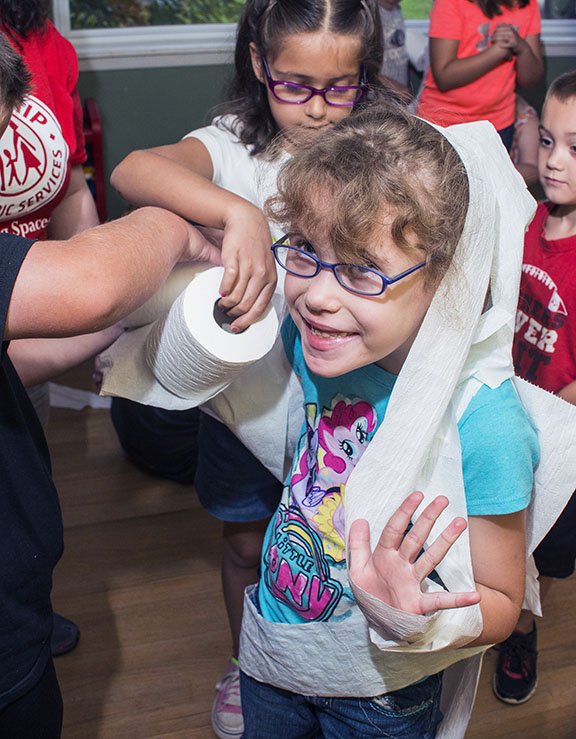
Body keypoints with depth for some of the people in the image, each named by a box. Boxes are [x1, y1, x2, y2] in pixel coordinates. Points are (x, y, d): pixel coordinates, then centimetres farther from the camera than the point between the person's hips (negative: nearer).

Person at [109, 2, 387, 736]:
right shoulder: (231, 147, -15)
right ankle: (246, 661, 50)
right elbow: (132, 171, -35)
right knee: (247, 545, 21)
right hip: (243, 398, 0)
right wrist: (238, 212, -51)